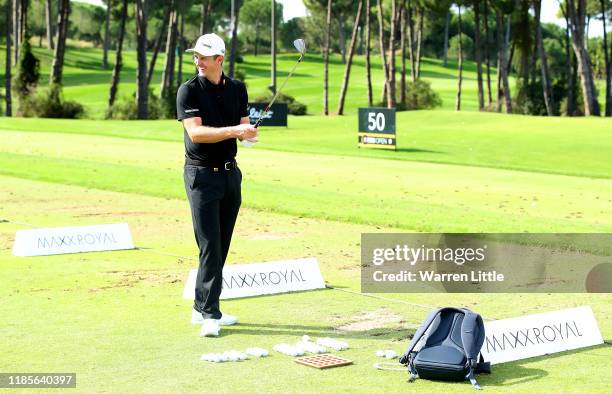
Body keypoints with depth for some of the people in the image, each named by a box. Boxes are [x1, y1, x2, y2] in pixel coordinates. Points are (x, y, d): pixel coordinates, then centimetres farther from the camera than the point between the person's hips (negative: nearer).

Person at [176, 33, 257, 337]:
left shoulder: (237, 89, 8)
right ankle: (209, 315, -9)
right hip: (201, 174, -5)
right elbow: (196, 132, -18)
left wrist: (249, 133, -16)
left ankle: (203, 308, 18)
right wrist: (233, 130, -27)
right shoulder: (189, 90, -7)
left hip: (230, 172, 5)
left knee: (222, 245, 8)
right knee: (209, 245, -10)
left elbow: (243, 127, 8)